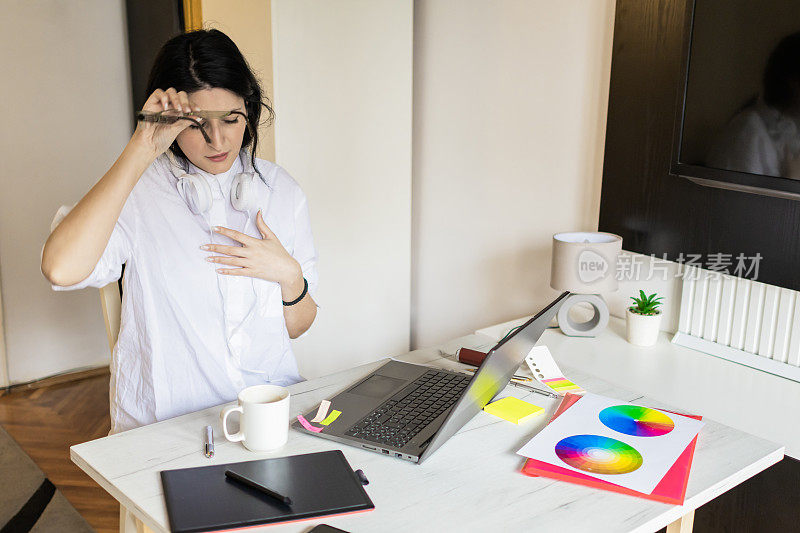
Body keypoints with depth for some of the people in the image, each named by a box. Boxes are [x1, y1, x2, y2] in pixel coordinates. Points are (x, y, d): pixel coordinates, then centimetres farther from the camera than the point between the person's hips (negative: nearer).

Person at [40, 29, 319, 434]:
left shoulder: (281, 191, 5)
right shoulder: (140, 191, -6)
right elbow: (62, 270, -28)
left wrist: (289, 274, -9)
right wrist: (141, 150, -23)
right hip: (164, 423, -2)